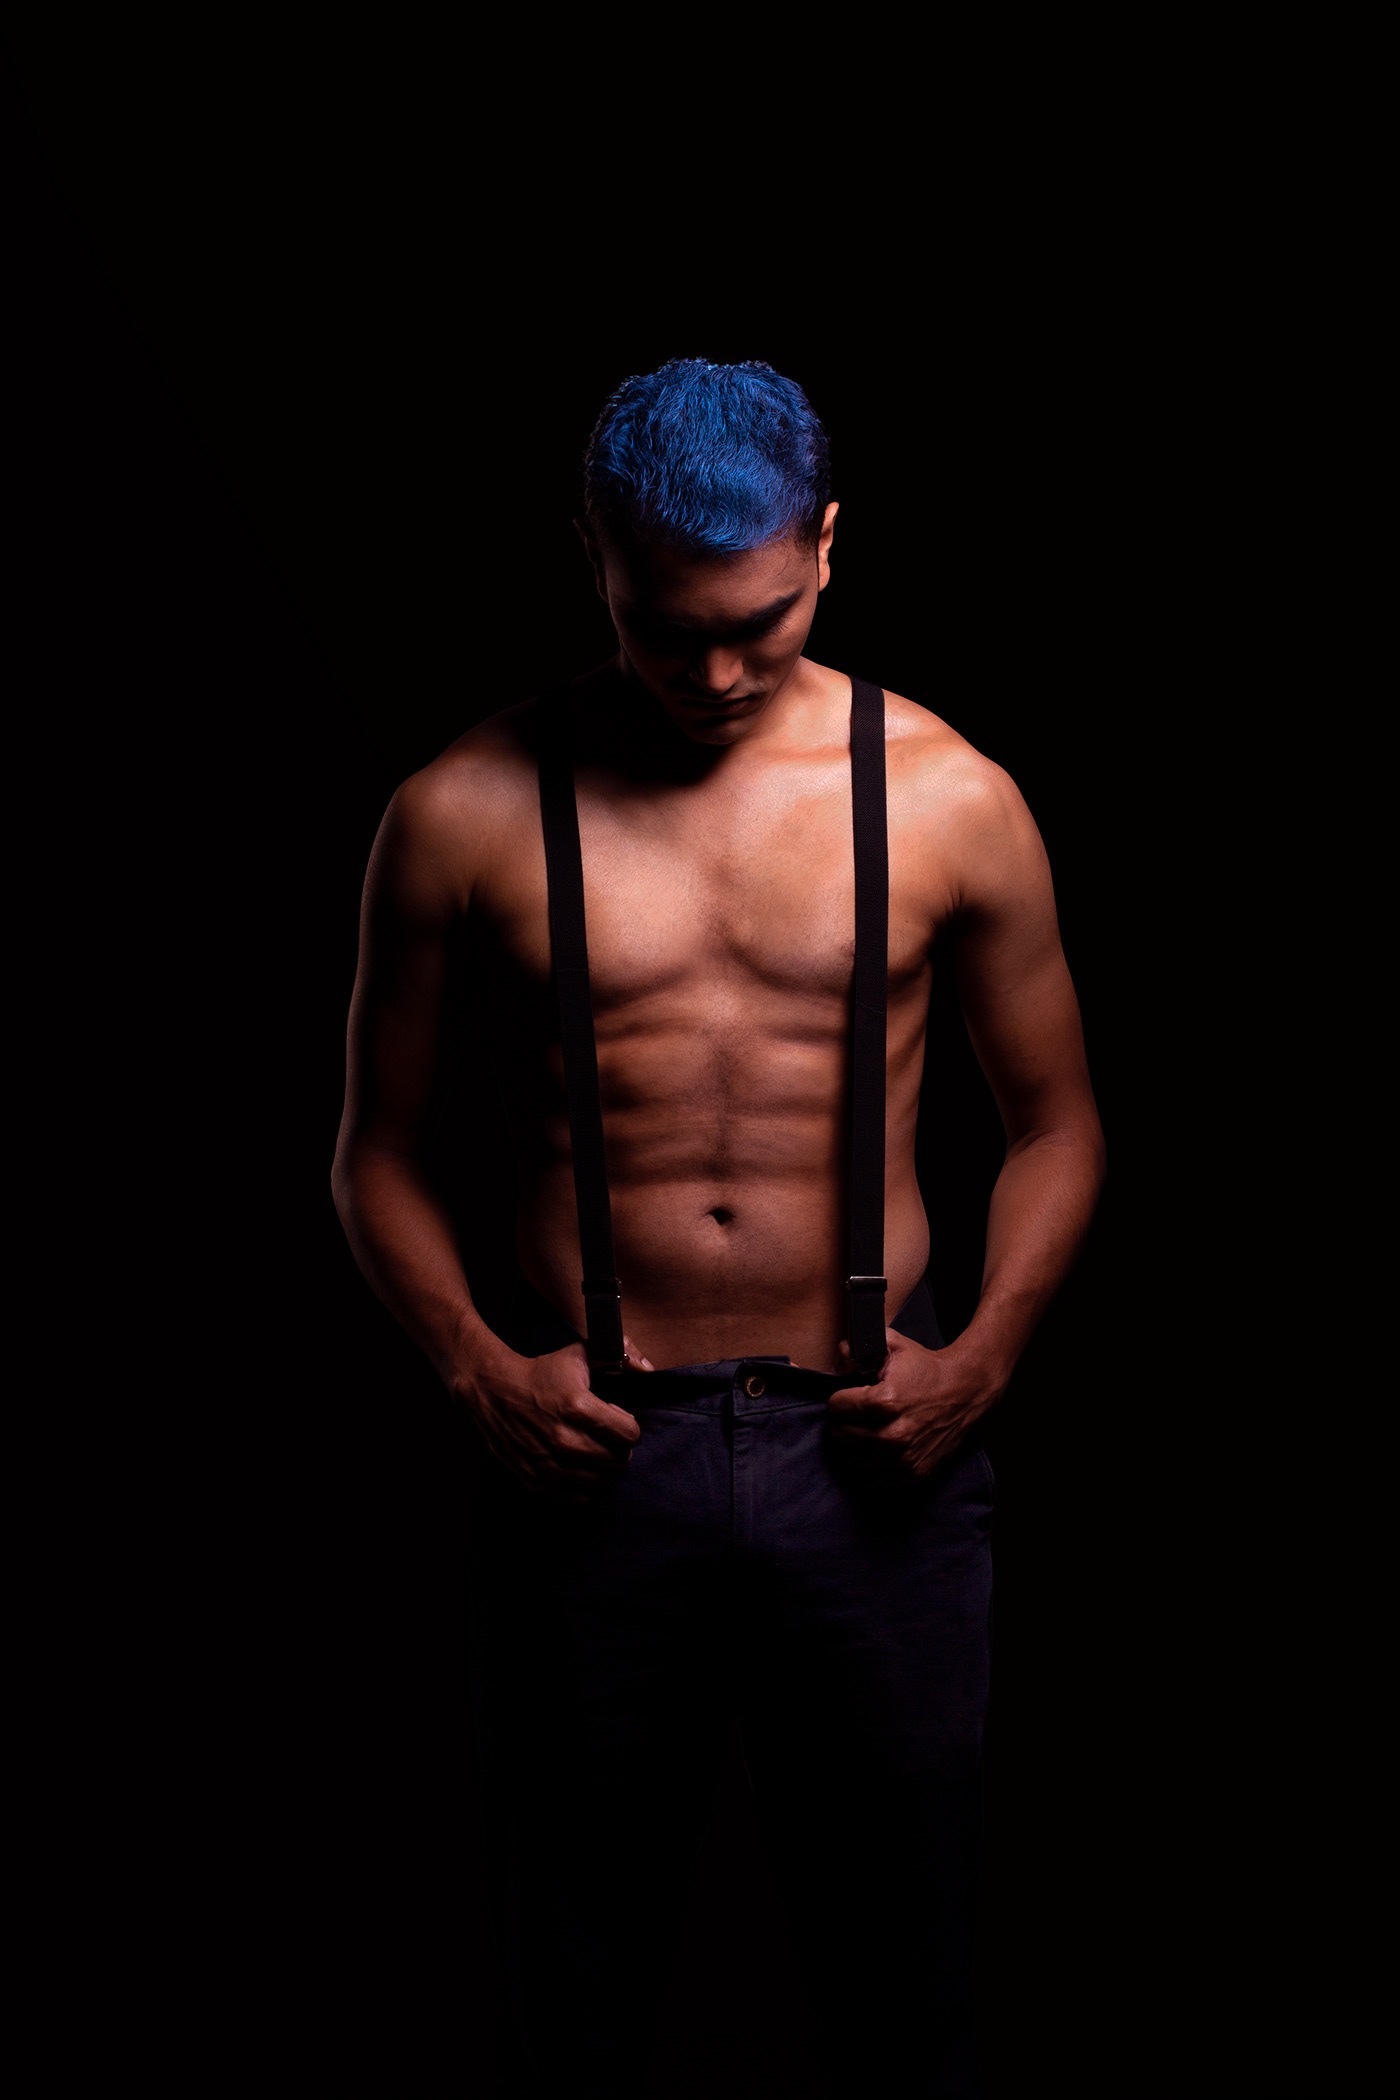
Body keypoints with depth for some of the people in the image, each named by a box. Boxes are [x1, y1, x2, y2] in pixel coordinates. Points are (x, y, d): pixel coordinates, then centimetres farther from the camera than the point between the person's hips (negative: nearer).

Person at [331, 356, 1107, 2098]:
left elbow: (1055, 1122, 8)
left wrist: (987, 1352, -7)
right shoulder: (469, 815, -3)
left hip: (873, 1448, 1)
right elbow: (384, 1151, 5)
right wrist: (474, 1363, -10)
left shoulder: (950, 801, -1)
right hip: (589, 1450, 0)